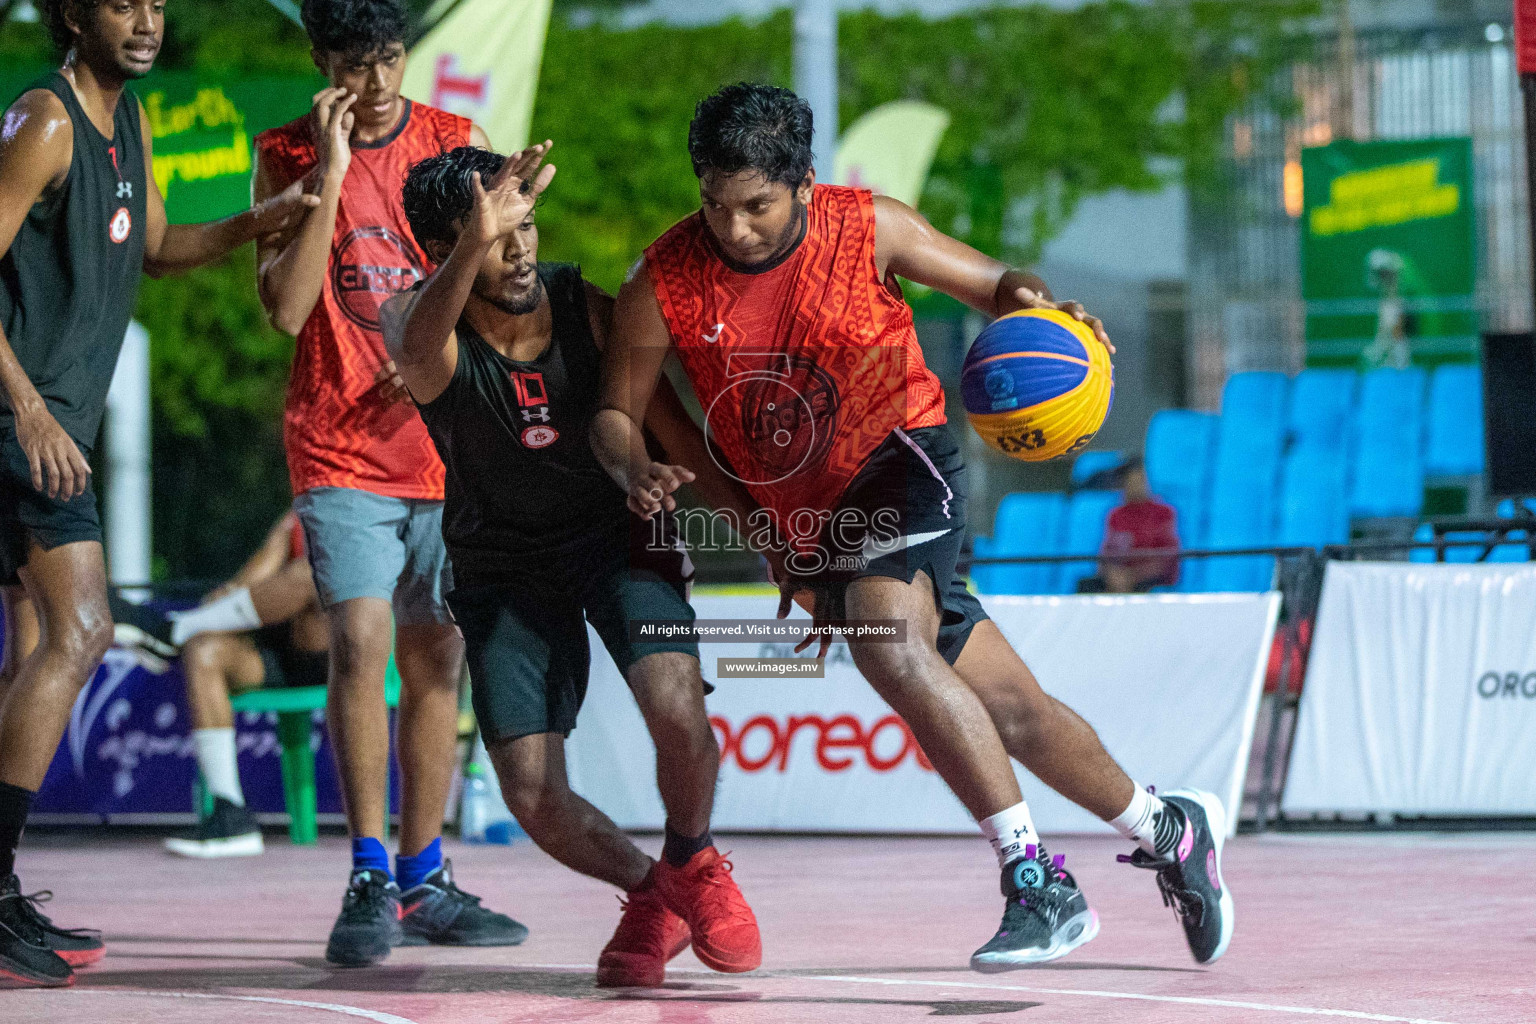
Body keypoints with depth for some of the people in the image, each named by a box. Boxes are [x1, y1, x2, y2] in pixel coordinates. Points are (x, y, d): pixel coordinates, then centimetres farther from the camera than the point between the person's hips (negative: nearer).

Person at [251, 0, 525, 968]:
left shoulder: (454, 144, 5)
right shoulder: (287, 156, -1)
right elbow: (287, 307, -11)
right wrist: (330, 177, -17)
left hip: (445, 445, 3)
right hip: (341, 448, -3)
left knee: (437, 660, 7)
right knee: (362, 641, -18)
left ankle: (422, 881, 17)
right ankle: (370, 880, -14)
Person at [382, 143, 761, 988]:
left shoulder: (588, 310, -17)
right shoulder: (417, 323, -22)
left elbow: (676, 434, -5)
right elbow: (418, 352, -50)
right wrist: (475, 245, -69)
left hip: (615, 533, 0)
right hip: (503, 563, 0)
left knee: (678, 712, -25)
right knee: (533, 797, -9)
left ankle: (691, 865, 8)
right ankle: (651, 897, 22)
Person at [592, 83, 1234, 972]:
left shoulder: (867, 230, -12)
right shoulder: (665, 281, -9)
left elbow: (992, 285, 1)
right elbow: (615, 414, -1)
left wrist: (1030, 301, -23)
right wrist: (637, 470, -24)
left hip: (904, 468, -4)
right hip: (806, 524, 4)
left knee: (888, 642, -32)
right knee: (1009, 710, 6)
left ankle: (1038, 882, -30)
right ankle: (1170, 829, 28)